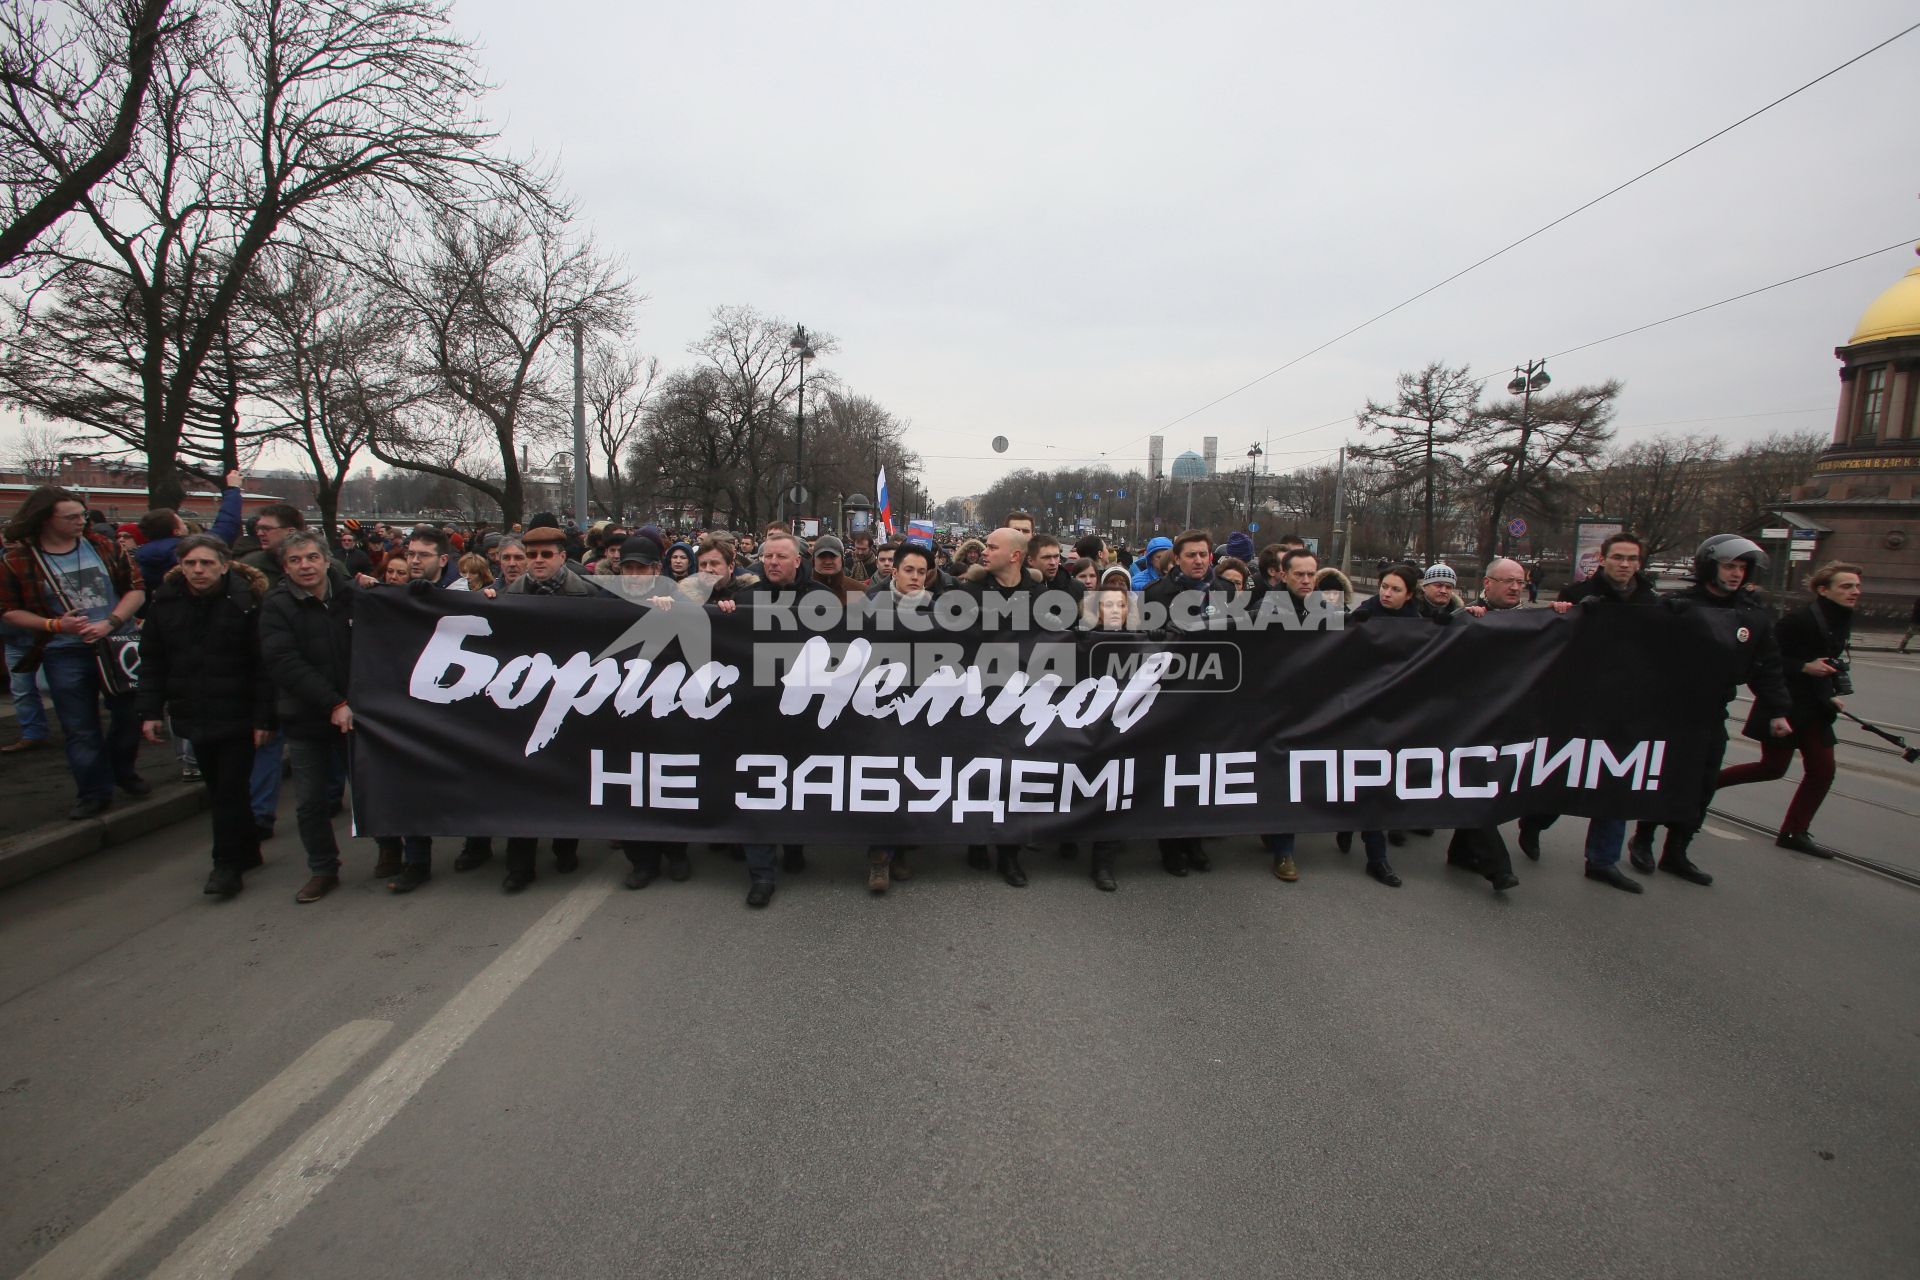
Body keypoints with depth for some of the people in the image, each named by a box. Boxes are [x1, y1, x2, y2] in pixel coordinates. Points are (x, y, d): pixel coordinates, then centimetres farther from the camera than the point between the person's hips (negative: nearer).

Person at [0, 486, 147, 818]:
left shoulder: (104, 546, -2)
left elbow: (136, 588, -1)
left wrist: (110, 623, -15)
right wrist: (54, 625, -16)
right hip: (65, 654, -1)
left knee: (130, 715, 11)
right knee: (81, 729, 5)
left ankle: (122, 771, 34)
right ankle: (94, 792, 17)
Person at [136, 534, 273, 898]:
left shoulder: (248, 601, -12)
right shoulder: (165, 601, 3)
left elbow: (264, 664, -12)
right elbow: (151, 661, 11)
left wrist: (263, 718, -14)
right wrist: (150, 711, 5)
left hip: (237, 715, -6)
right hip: (193, 715, 6)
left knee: (231, 790, -1)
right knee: (217, 788, 14)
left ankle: (228, 864, 7)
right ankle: (246, 852, 27)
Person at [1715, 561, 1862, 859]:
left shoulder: (1842, 621, 8)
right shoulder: (1800, 619, -18)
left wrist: (1832, 695, 14)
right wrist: (1804, 667, -25)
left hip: (1815, 708, 8)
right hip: (1785, 704, -8)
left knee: (1822, 770, 5)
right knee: (1774, 767, -3)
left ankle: (1795, 832, 14)